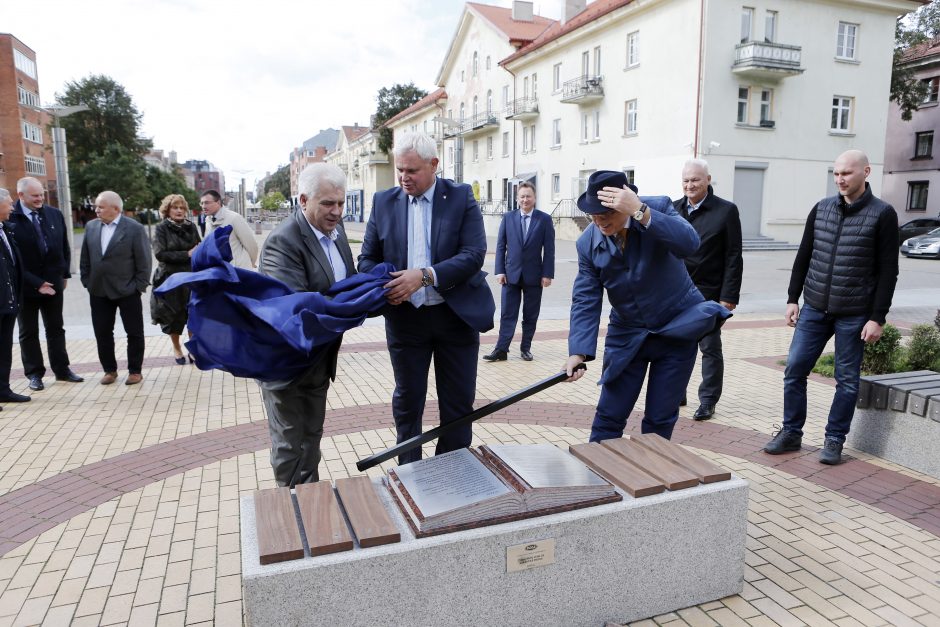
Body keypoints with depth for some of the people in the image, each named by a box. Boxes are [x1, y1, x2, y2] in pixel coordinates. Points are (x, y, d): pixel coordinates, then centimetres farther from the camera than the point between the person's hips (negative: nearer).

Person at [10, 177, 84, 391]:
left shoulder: (55, 214, 1)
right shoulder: (10, 219, -14)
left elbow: (64, 246, 11)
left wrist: (64, 274, 8)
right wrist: (36, 283, -17)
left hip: (53, 282, 4)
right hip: (26, 285, -4)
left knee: (56, 328, 12)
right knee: (28, 332, 9)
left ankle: (62, 369, 21)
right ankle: (34, 374, 18)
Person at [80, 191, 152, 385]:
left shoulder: (135, 228, -9)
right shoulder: (91, 227, 6)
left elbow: (143, 261, -9)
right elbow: (85, 258, 12)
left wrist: (139, 286, -10)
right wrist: (87, 282, 6)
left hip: (127, 291, -4)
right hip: (98, 291, 5)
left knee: (134, 333, 5)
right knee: (102, 333, 9)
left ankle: (135, 371, 18)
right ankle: (109, 370, 23)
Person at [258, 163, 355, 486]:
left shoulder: (334, 228, 2)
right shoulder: (283, 241, -24)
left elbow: (347, 280, 11)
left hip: (319, 358, 8)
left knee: (312, 435, 22)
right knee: (289, 443, 7)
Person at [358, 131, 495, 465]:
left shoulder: (461, 197, -4)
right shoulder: (384, 201, 3)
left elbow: (474, 254, -15)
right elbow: (368, 259, 6)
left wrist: (425, 276, -27)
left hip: (456, 315, -2)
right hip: (405, 317, 2)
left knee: (458, 403, 9)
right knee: (407, 402, 14)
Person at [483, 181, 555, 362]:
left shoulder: (544, 219, -1)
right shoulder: (508, 218, 3)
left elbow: (549, 249, -2)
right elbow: (501, 246, 4)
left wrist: (547, 274, -7)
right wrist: (500, 271, -3)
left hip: (534, 275, -1)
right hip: (511, 274, 1)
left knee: (530, 315, 8)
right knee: (508, 314, 1)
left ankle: (526, 348, 19)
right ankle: (501, 349, 3)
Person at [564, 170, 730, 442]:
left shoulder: (658, 207, -16)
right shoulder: (587, 243, -10)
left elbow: (689, 244, -33)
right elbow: (585, 300, -11)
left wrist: (640, 212, -42)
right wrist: (578, 352, -22)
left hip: (677, 327, -1)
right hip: (626, 334, 2)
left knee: (660, 419, 5)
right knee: (609, 416, 3)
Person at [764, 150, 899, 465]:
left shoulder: (882, 214, -5)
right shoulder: (821, 208, 6)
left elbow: (888, 271, -6)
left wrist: (877, 318, -10)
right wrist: (793, 299, 7)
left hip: (854, 315, -3)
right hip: (813, 309, 4)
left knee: (847, 380, 5)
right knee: (794, 370, 2)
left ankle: (834, 440, 19)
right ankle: (791, 433, 15)